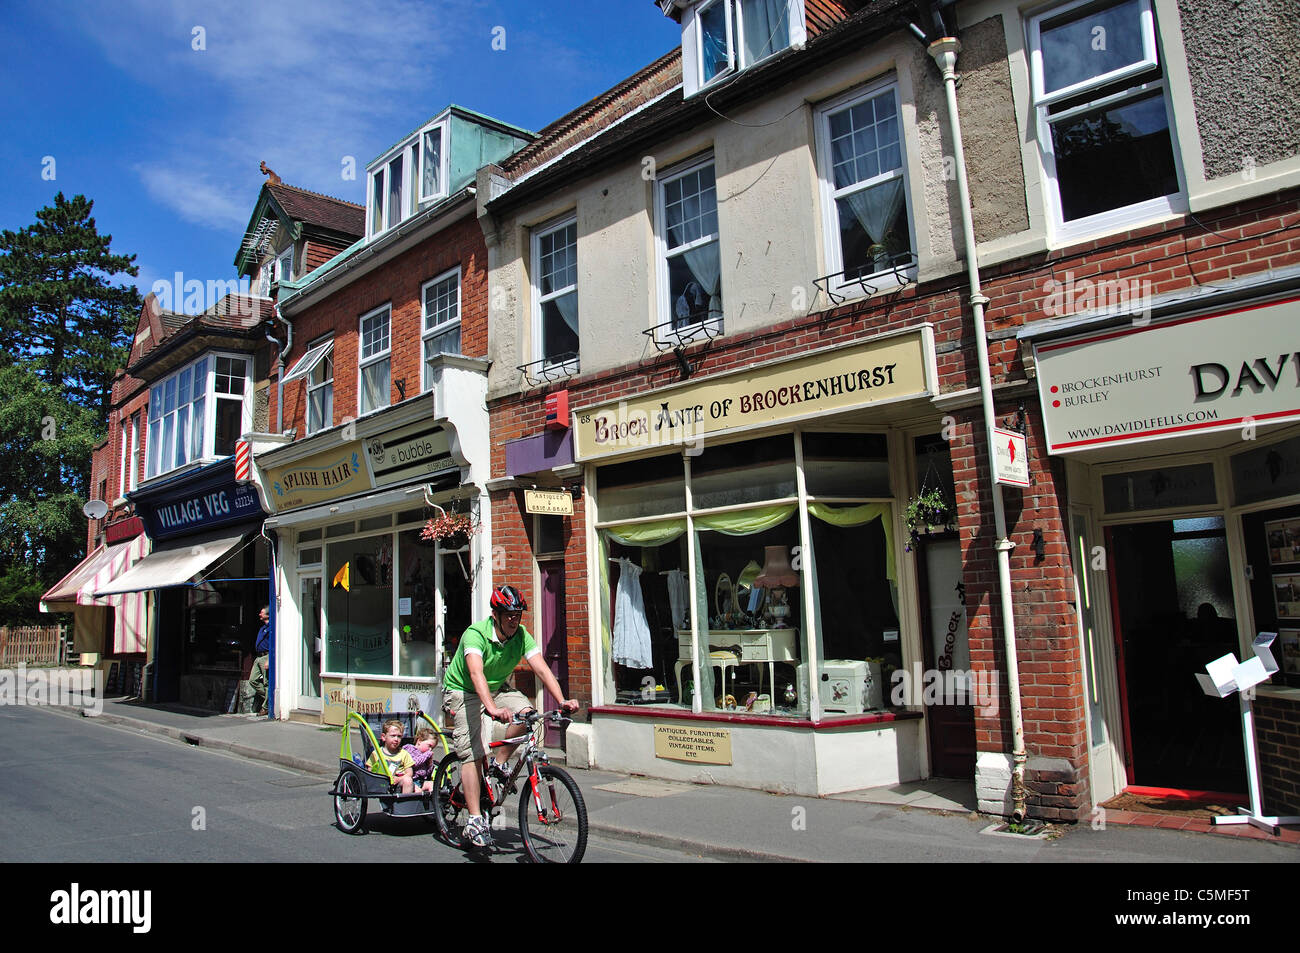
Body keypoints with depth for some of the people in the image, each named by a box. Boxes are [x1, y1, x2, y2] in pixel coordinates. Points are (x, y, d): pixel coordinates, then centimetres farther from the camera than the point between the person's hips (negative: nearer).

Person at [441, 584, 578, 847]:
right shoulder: (476, 634, -29)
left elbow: (542, 669, -20)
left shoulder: (521, 635, -13)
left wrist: (562, 700, -36)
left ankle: (499, 763, -1)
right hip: (462, 691, -5)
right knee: (472, 754, -16)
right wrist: (492, 707, -59)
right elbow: (476, 673, -44)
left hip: (497, 688, 5)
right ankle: (475, 820, -10)